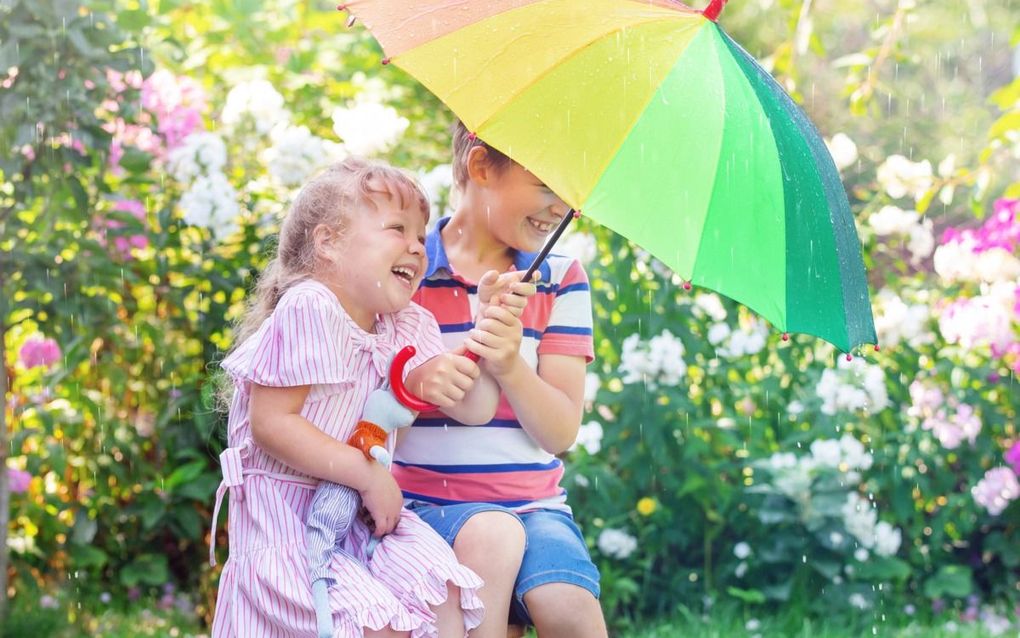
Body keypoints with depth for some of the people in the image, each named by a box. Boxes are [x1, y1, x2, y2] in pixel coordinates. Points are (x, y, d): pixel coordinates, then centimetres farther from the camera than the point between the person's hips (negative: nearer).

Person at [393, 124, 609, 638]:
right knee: (492, 534, -35)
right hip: (425, 502, -2)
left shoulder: (560, 280, 9)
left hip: (533, 504, 2)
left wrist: (510, 367, -20)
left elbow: (561, 433, 0)